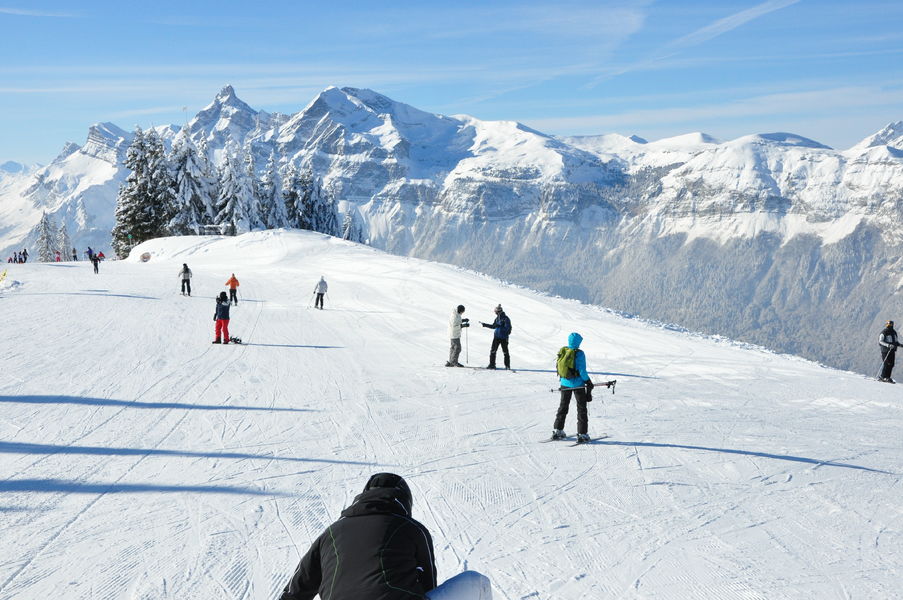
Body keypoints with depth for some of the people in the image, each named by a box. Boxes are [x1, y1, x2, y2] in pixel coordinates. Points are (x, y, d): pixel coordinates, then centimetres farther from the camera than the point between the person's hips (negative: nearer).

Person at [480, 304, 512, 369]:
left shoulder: (506, 318, -11)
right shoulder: (497, 318, 11)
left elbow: (508, 328, -15)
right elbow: (493, 326, 21)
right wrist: (484, 324, 21)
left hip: (503, 338, -7)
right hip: (496, 337, 7)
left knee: (505, 352, 1)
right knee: (493, 351, 3)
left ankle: (507, 365, 11)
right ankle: (492, 364, 11)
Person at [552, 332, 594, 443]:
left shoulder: (562, 352, -3)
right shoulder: (579, 353, -18)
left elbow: (558, 367, 5)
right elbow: (582, 371, -17)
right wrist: (588, 382, -4)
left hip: (565, 383, 5)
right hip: (577, 384, -5)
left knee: (563, 406, 19)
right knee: (581, 408, 6)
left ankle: (557, 430, 21)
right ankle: (582, 434, 5)